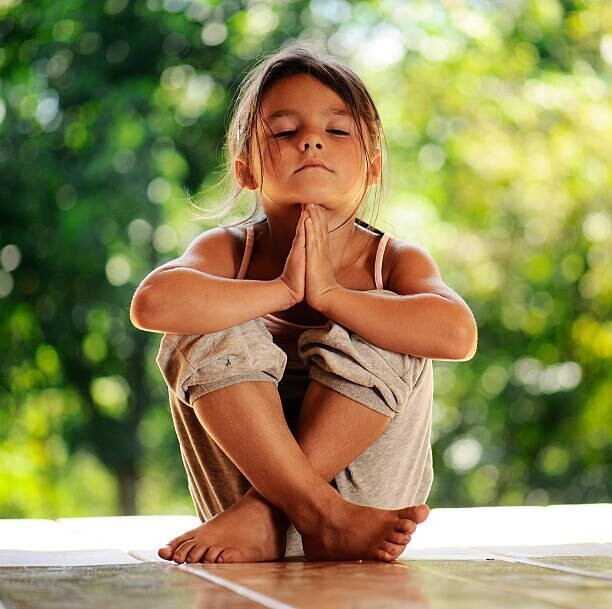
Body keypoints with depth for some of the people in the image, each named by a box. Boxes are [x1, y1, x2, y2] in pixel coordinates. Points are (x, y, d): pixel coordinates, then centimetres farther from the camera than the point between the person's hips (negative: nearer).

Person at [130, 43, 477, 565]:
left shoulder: (395, 260, -4)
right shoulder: (229, 251, -4)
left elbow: (457, 334, -27)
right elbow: (153, 304, -27)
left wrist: (329, 293, -25)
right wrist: (282, 290, -22)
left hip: (364, 480, 0)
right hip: (245, 472, 0)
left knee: (384, 339, -22)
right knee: (207, 334, -20)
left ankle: (261, 518, -25)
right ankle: (322, 516, -28)